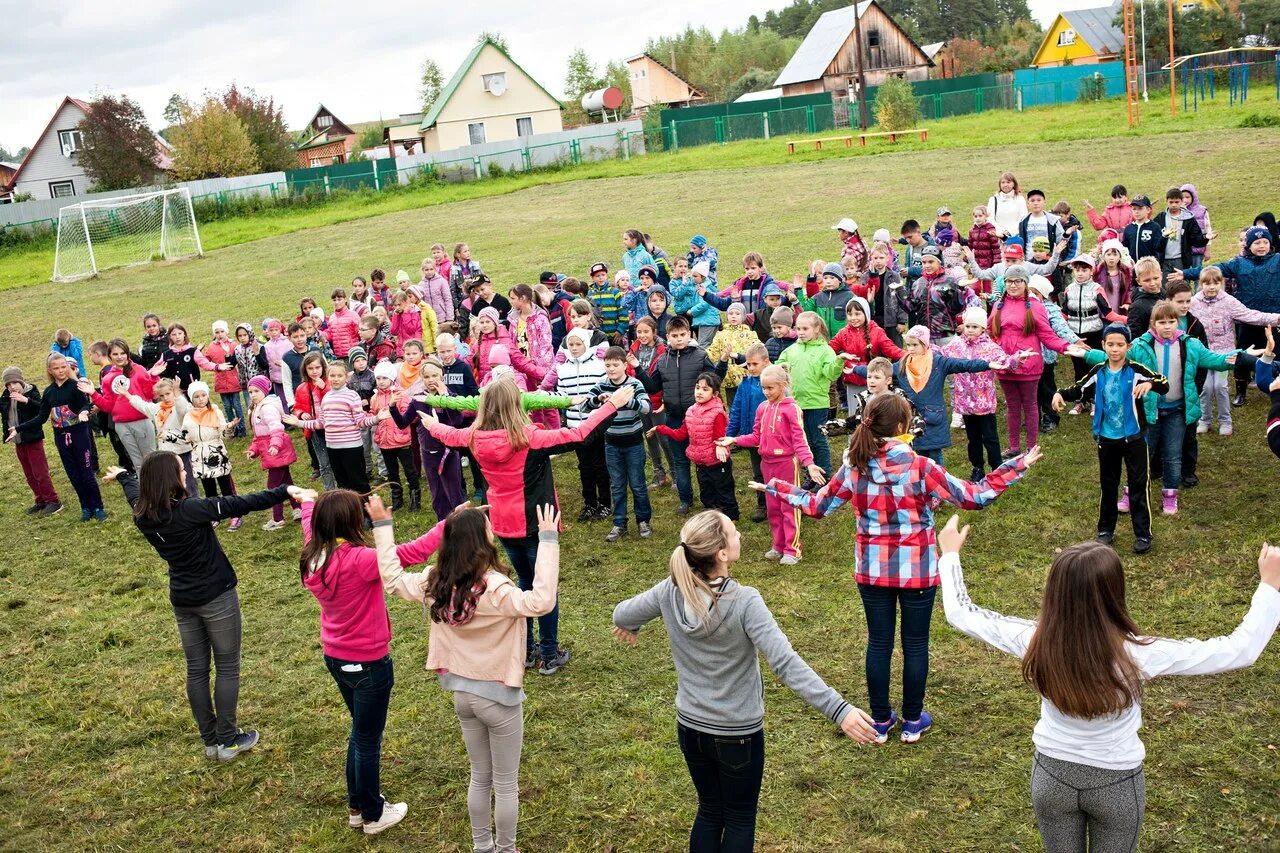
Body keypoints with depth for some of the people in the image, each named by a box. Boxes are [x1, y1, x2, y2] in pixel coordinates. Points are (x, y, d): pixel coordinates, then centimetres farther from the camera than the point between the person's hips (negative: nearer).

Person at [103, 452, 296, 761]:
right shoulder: (190, 511, -25)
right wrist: (286, 491, -26)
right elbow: (242, 503, -27)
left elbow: (134, 490, 19)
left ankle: (210, 740, 24)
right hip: (216, 597, -6)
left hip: (182, 600, 7)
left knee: (196, 670, 14)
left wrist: (122, 475, 42)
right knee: (227, 668, 7)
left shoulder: (143, 514, -4)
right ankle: (228, 740, 13)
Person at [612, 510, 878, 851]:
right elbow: (785, 663, -35)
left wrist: (630, 628, 29)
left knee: (709, 811, 24)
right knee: (740, 819, 18)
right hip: (738, 734, -4)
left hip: (690, 727, 4)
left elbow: (622, 615, 5)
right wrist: (838, 709, -37)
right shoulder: (745, 602, -27)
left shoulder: (670, 591, -13)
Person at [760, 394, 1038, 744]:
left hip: (872, 570, 3)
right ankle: (912, 721, 25)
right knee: (915, 644, 13)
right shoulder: (920, 467, -18)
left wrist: (775, 487, 16)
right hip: (917, 571, -3)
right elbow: (974, 497, -15)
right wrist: (1015, 467, -6)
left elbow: (817, 505, 2)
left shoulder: (854, 469, -8)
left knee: (878, 643, 14)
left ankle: (881, 721, 25)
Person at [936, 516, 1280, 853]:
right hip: (1117, 783, -2)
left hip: (1052, 775, 2)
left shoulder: (1035, 642, -25)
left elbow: (961, 613, -10)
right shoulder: (1137, 656, -30)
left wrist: (950, 553, 3)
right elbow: (1241, 650, -21)